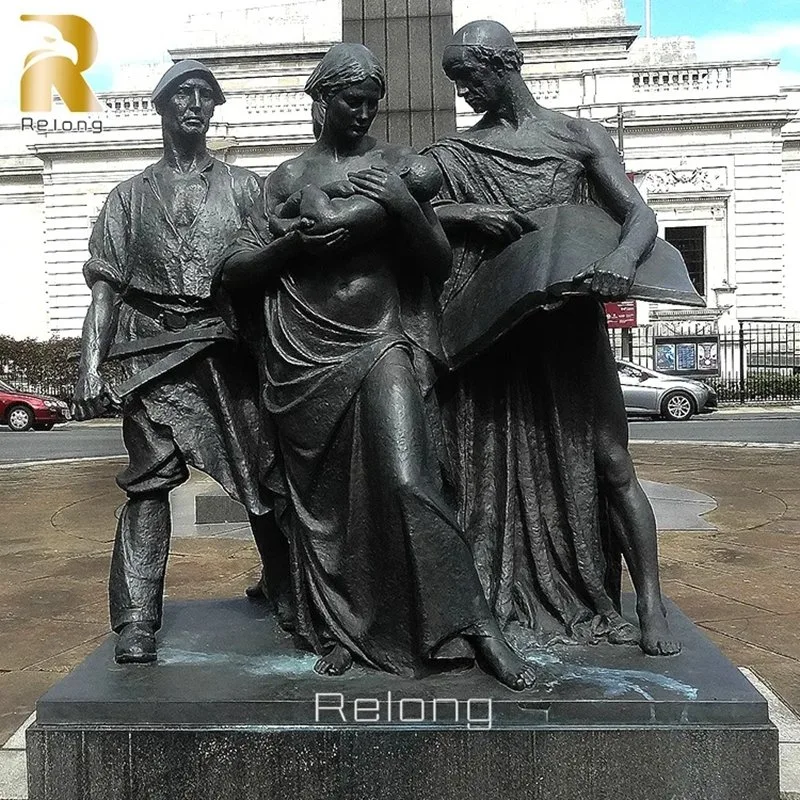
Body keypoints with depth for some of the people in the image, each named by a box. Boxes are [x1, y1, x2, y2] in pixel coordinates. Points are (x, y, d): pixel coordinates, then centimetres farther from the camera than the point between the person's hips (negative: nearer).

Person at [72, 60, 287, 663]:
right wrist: (91, 364, -2)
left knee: (264, 473, 1)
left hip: (232, 347, 0)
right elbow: (105, 286, 10)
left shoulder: (245, 187, 17)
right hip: (156, 351, 0)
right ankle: (136, 620, -3)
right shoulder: (132, 196, 17)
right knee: (150, 479, -6)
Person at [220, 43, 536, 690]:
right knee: (320, 499, 5)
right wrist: (292, 241, -9)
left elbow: (441, 265, 5)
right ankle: (338, 630, 21)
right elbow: (234, 269, 9)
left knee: (408, 482, -18)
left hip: (383, 345, -2)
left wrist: (406, 207, -12)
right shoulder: (289, 177, 11)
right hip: (304, 356, 2)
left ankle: (476, 625, -8)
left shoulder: (399, 167, 8)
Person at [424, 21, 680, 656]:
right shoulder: (454, 153, 11)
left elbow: (640, 214, -4)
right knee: (481, 466, 6)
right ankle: (495, 601, 20)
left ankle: (651, 609, 6)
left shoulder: (579, 137, 6)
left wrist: (623, 258, -27)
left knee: (608, 462, -4)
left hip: (566, 324, -2)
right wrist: (464, 212, -16)